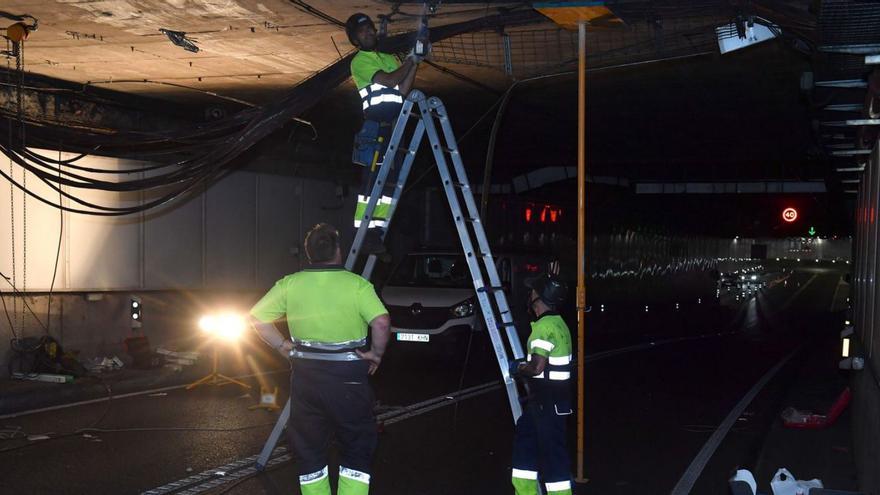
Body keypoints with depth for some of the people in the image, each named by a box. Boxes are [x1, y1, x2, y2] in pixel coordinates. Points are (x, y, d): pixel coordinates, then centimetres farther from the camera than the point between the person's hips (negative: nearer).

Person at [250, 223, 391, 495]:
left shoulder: (290, 284, 1)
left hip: (305, 375, 3)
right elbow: (381, 322, -22)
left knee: (308, 449, 15)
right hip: (348, 377, -3)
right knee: (357, 448, 11)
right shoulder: (357, 284, -9)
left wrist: (282, 345, 10)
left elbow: (256, 318, 3)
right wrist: (376, 354, -7)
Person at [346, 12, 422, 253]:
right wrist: (411, 60, 0)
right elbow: (389, 80, -11)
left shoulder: (391, 59, 23)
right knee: (372, 179, -13)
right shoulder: (359, 61, 2)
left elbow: (403, 90, 11)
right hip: (375, 126, -7)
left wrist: (414, 63, 3)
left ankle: (376, 231, 2)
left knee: (389, 181, 1)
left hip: (394, 127, 7)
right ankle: (363, 233, -12)